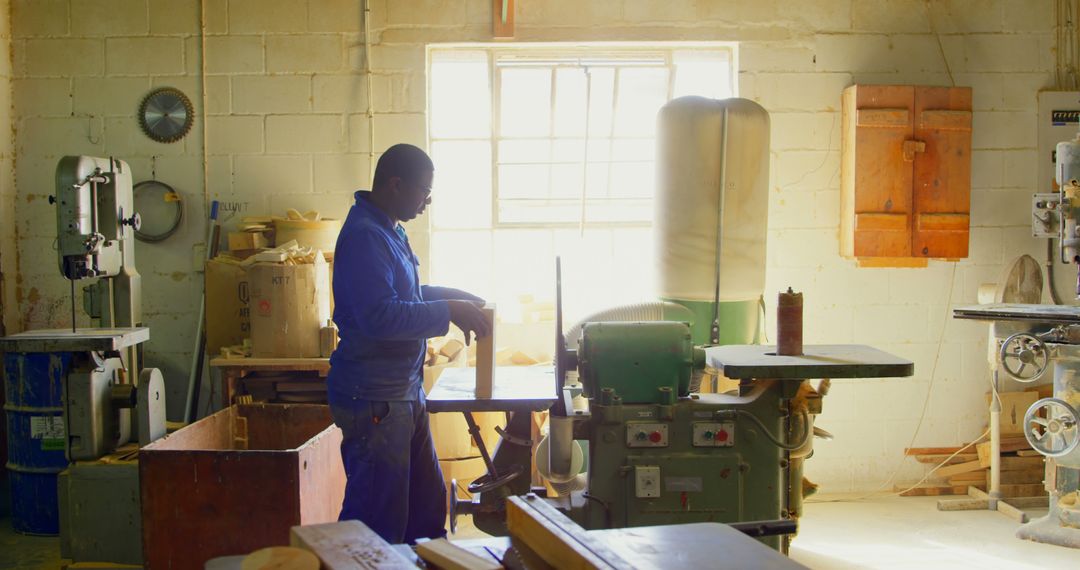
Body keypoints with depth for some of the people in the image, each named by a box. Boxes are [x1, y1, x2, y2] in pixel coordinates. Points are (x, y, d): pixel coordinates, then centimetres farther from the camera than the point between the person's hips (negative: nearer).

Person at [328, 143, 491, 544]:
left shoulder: (389, 231, 14)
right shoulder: (363, 236, -19)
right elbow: (380, 316, -28)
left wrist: (450, 295, 15)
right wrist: (449, 312, -21)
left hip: (403, 392, 10)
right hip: (373, 398, -10)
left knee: (426, 503, 18)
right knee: (379, 517, -3)